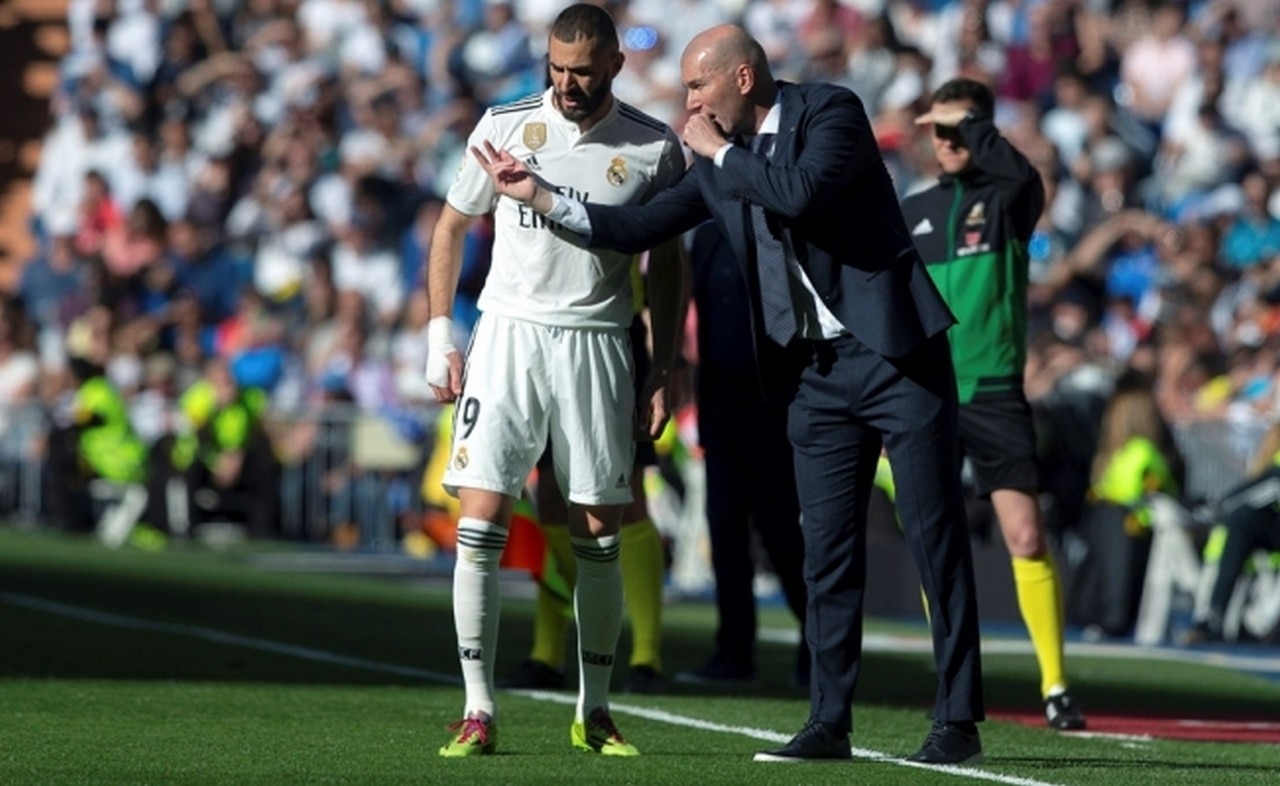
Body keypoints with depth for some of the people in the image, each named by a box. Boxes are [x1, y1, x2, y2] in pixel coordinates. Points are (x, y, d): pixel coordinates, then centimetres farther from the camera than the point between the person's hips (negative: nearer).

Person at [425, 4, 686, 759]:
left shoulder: (654, 149, 0)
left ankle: (595, 710, 17)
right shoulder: (505, 126, 0)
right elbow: (452, 227, 11)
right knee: (481, 522, -9)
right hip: (508, 334, 0)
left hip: (597, 347, 0)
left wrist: (664, 371, 5)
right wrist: (440, 336, 4)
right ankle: (479, 710, -6)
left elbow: (667, 264, 10)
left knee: (599, 537, 5)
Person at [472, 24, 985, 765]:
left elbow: (801, 193, -26)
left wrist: (722, 154, -13)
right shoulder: (720, 163, 10)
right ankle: (829, 723, 9)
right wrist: (540, 195, 6)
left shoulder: (831, 112, -9)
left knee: (936, 535, -3)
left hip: (894, 350, -6)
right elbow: (642, 226, 11)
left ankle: (959, 722, -2)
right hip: (818, 371, 6)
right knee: (829, 549, 5)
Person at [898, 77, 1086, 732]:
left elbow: (1022, 175, -27)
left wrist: (971, 124, -18)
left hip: (994, 391, -3)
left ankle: (1055, 686, -6)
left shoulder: (1007, 200, 0)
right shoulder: (912, 213, 12)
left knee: (1026, 537, -10)